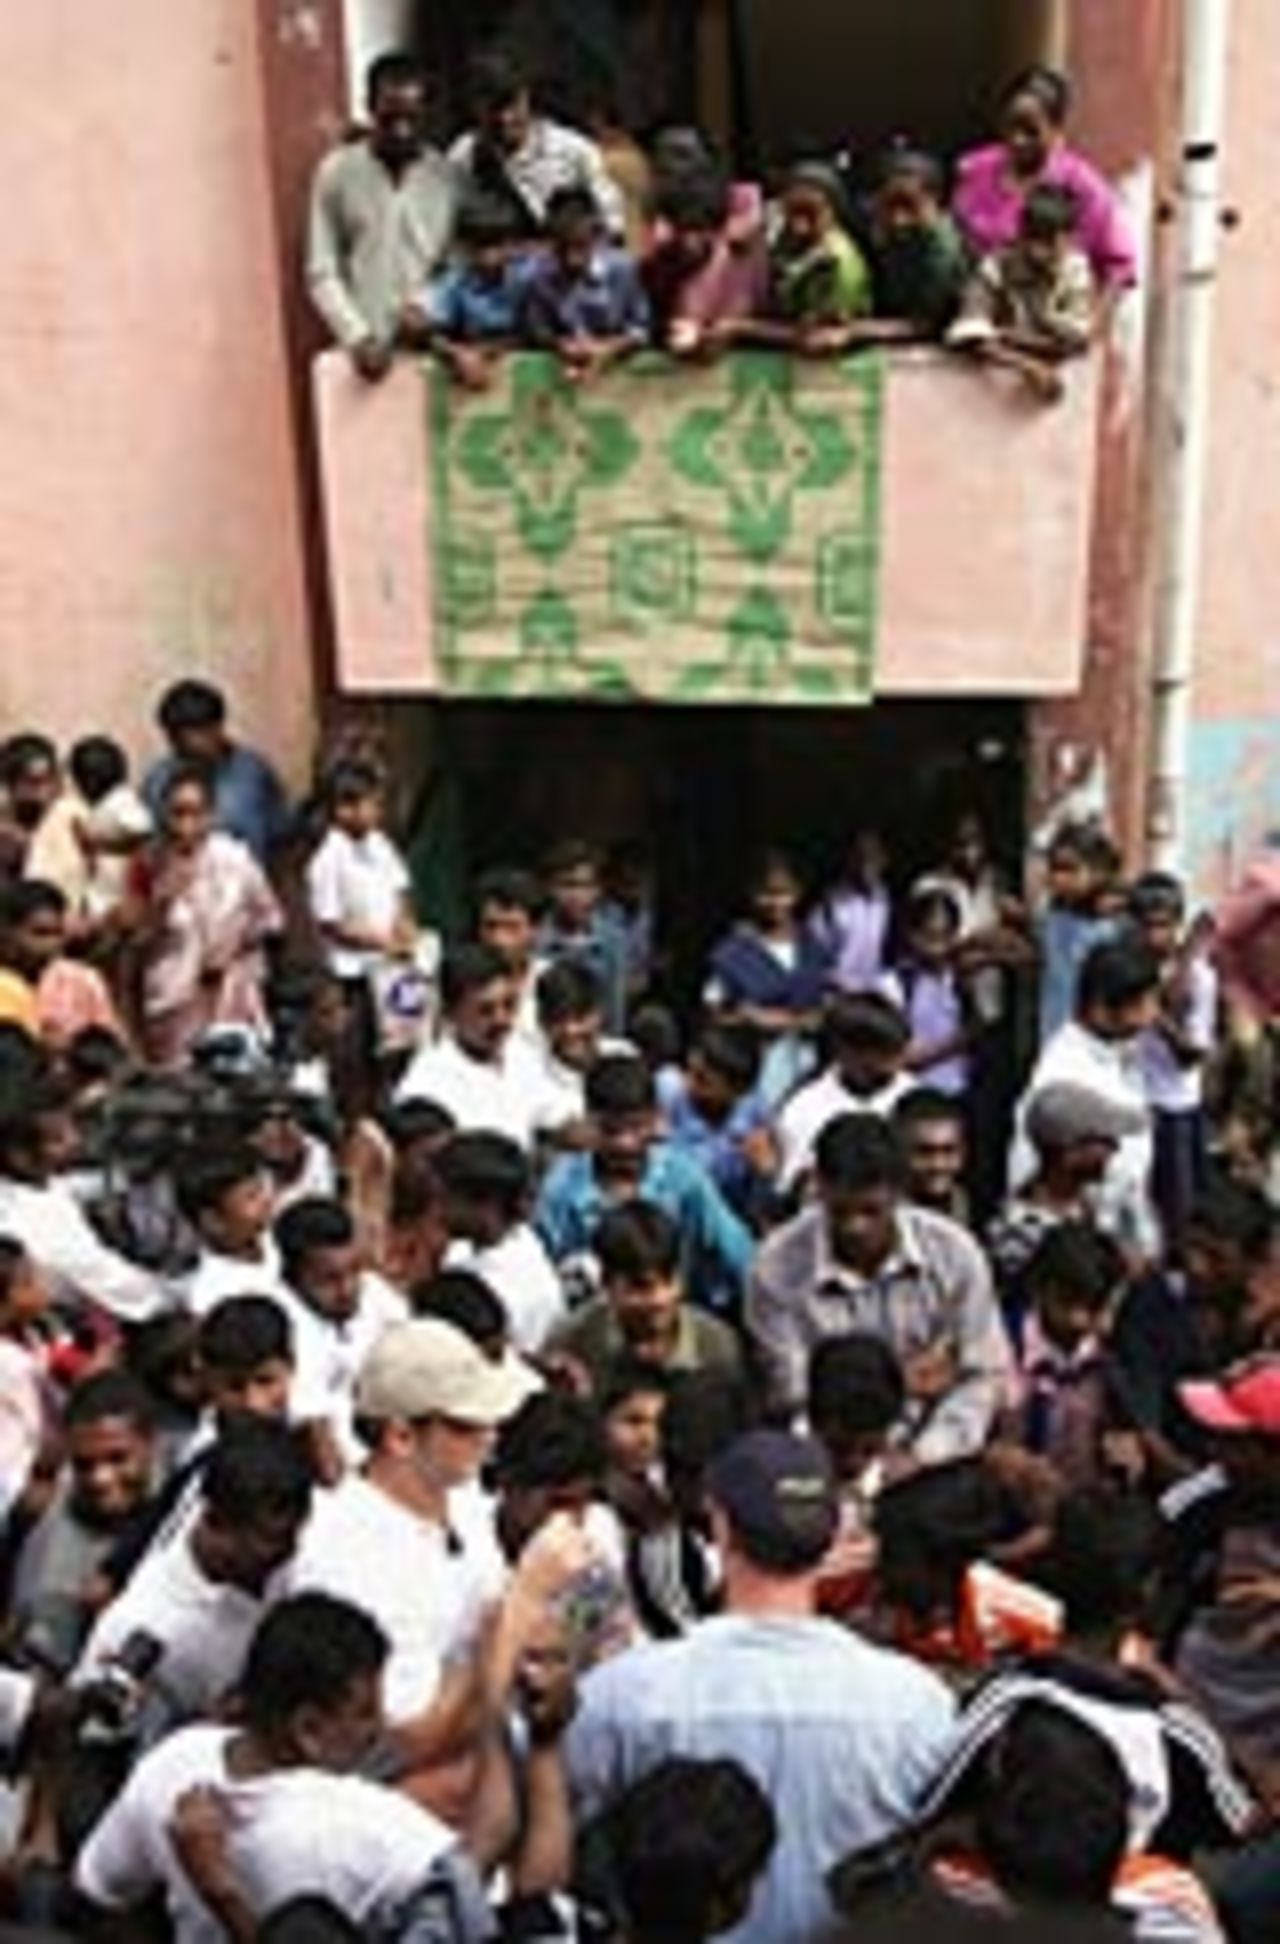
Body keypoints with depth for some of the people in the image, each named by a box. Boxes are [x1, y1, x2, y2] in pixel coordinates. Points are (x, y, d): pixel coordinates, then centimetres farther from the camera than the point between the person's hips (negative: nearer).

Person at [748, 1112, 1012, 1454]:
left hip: (935, 1461, 1)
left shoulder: (954, 1252, -5)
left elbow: (986, 1376, -2)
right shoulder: (777, 1268, -10)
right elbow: (794, 1397, -6)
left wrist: (920, 1457, -14)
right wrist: (898, 1384, -7)